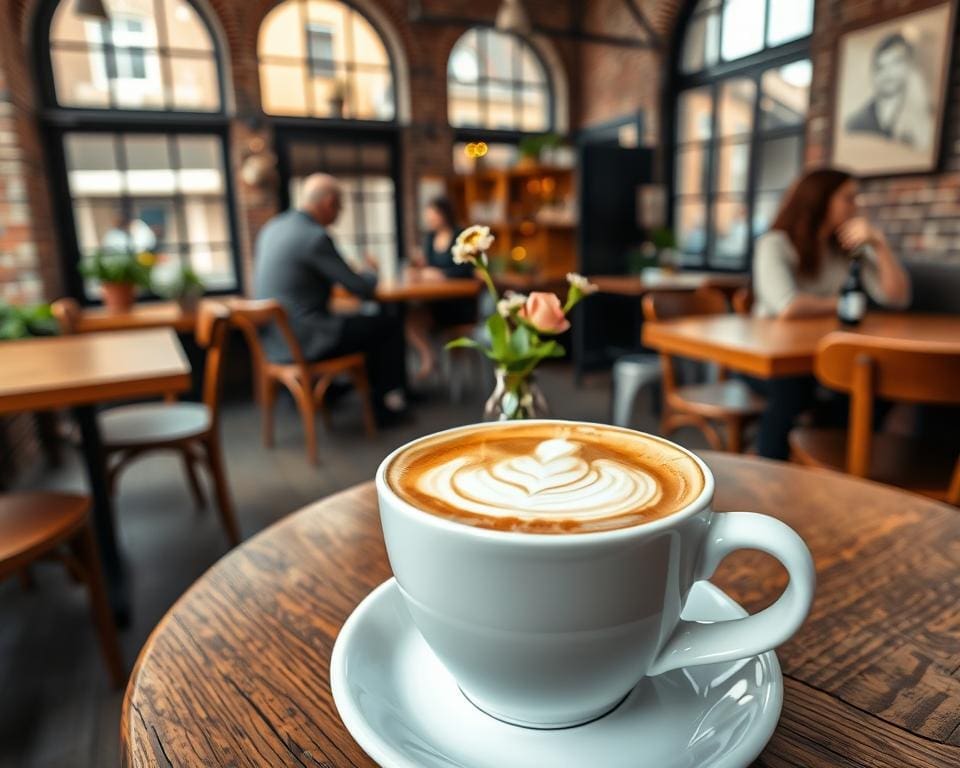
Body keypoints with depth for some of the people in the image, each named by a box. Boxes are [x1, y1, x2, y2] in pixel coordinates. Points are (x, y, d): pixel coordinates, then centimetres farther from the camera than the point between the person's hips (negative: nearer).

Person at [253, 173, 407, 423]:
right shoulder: (315, 236, -18)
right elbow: (362, 289, -13)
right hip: (301, 341, -9)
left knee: (363, 323, 26)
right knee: (388, 329, 4)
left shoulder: (272, 227, 8)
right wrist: (371, 275, 10)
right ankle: (387, 404, 18)